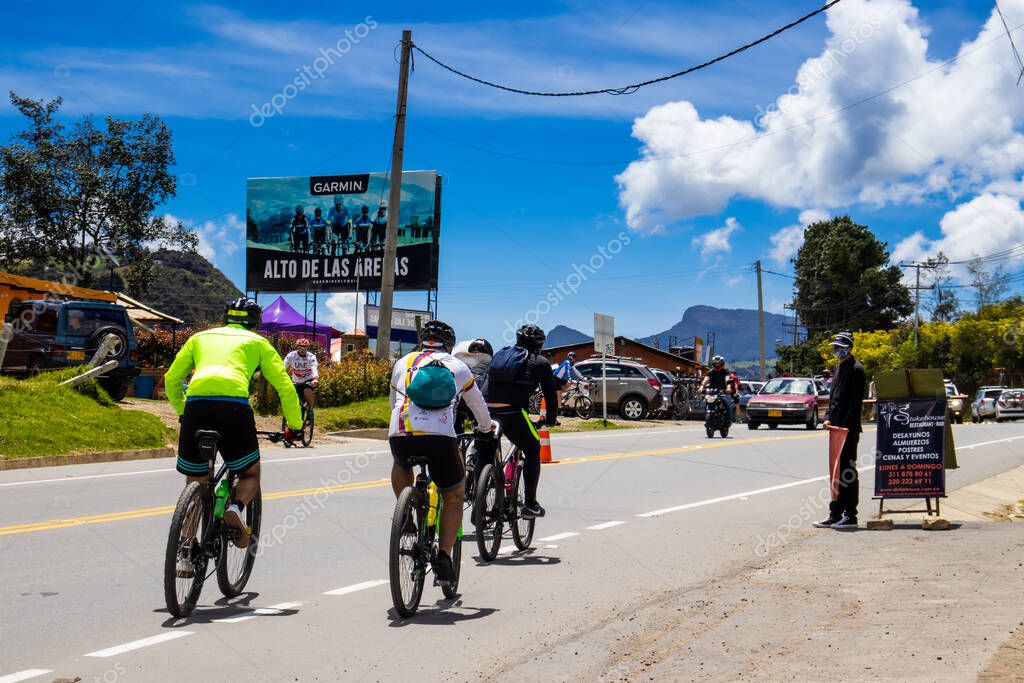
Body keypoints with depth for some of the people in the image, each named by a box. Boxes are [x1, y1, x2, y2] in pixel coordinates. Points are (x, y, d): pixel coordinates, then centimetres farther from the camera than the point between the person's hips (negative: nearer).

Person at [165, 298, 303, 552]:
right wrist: (294, 426, 28)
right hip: (234, 405, -2)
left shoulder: (200, 337, 31)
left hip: (196, 404, 3)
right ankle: (236, 508, -13)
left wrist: (182, 412, 43)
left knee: (196, 483, 17)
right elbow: (285, 387, 18)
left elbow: (171, 380, 29)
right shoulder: (257, 342, 25)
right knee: (250, 475, 18)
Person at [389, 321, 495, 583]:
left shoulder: (403, 363, 25)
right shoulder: (457, 366, 20)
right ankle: (444, 556, 6)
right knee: (454, 497, 19)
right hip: (439, 437, -2)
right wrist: (488, 426, 56)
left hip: (400, 435, 2)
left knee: (401, 466, 38)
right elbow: (478, 406, 34)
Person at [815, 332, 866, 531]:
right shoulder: (840, 368, 18)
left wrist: (846, 425, -19)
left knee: (847, 472, -6)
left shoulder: (856, 370, -10)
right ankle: (835, 515, 18)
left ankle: (850, 516, -1)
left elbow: (855, 402, -16)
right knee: (837, 471, 12)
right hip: (837, 427, 9)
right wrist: (829, 418, 9)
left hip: (849, 430, -9)